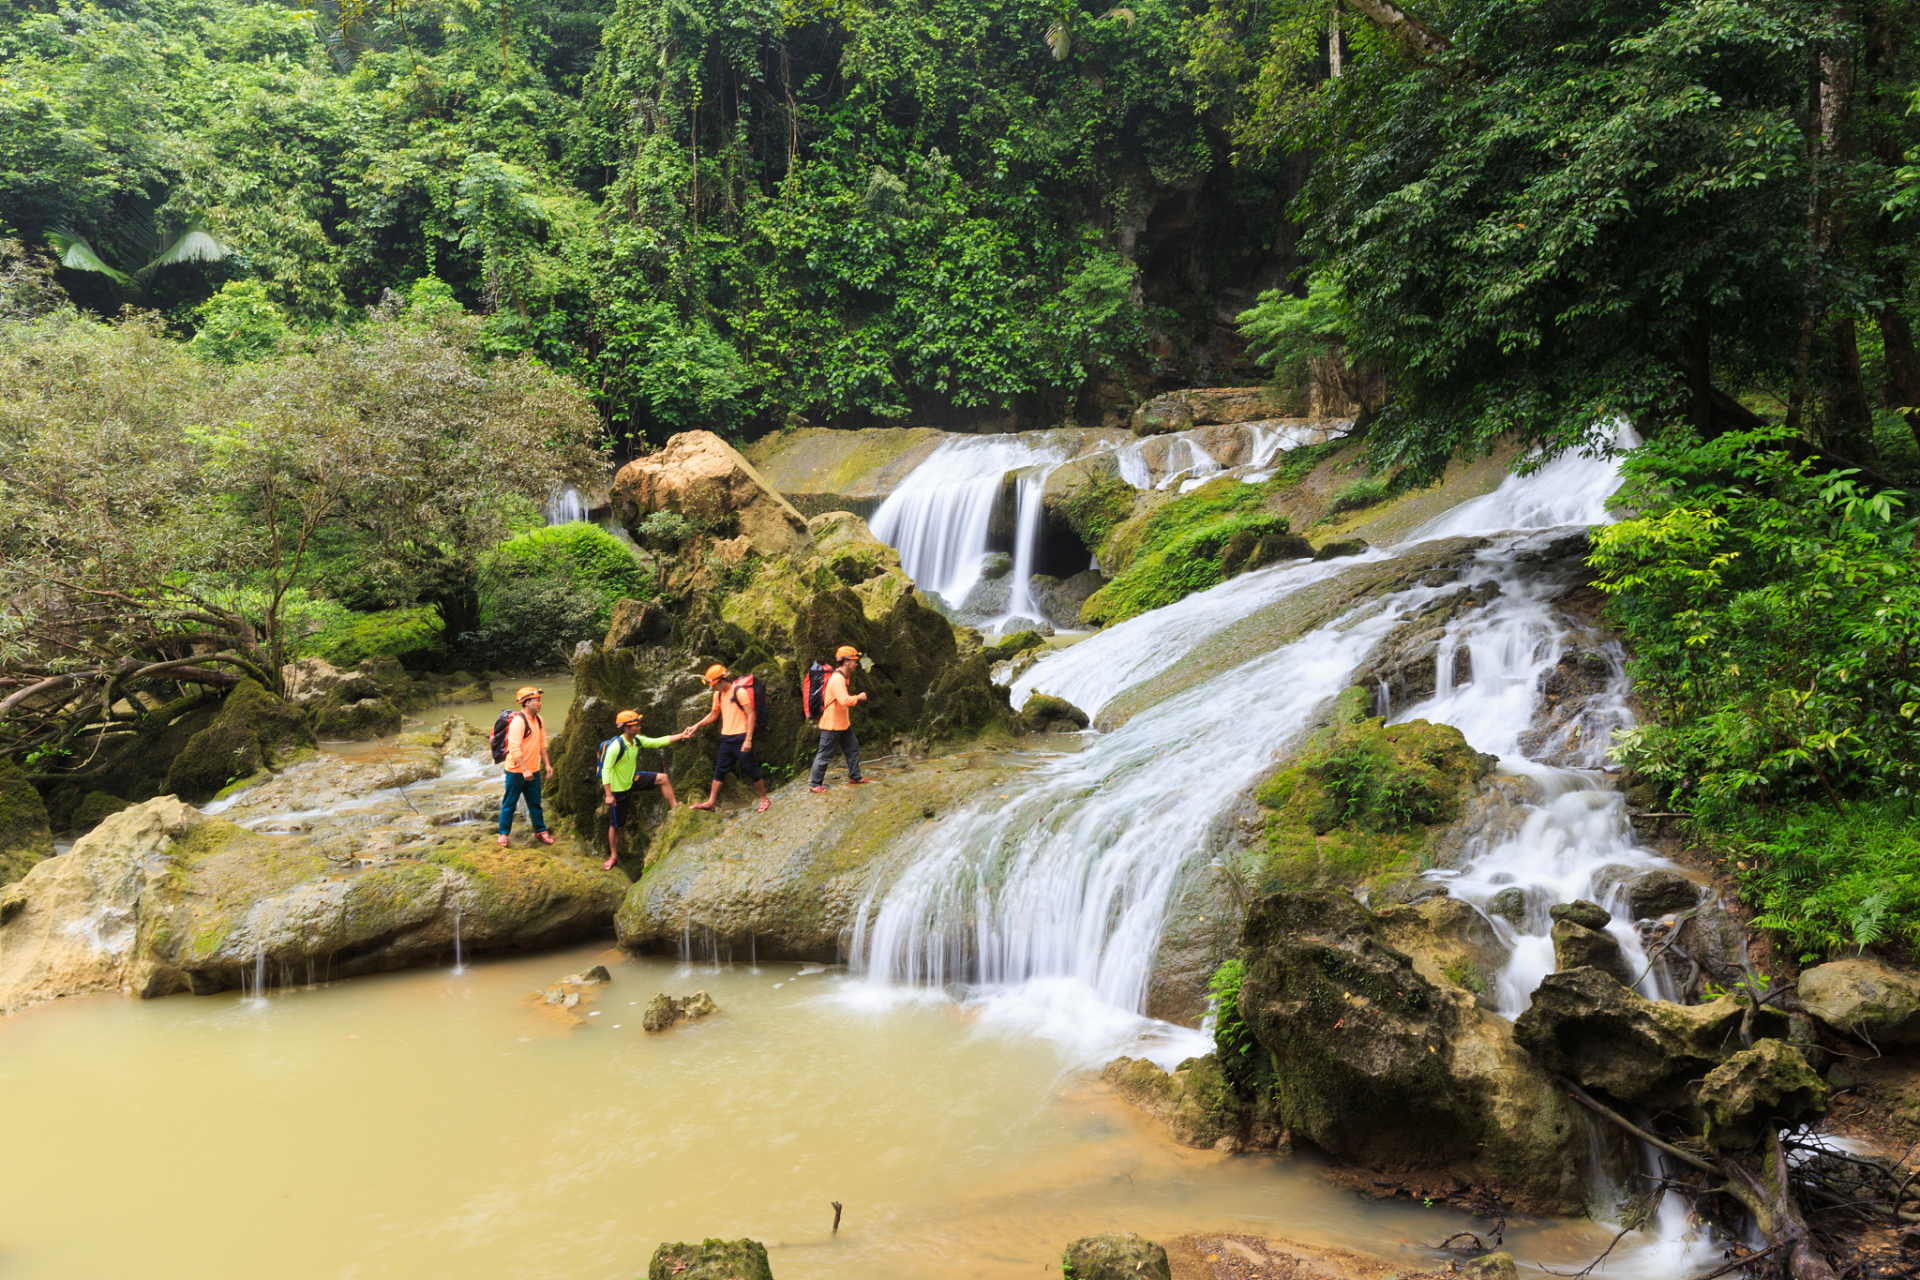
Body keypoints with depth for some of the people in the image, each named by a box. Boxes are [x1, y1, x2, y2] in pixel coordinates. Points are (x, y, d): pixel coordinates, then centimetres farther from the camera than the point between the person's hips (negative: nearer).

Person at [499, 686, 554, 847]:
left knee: (535, 803, 15)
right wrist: (524, 770, -26)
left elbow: (542, 744, 15)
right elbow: (514, 748, -24)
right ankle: (504, 833, 15)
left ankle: (540, 831, 25)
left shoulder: (538, 720, 6)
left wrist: (547, 764, 10)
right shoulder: (518, 721, -20)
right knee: (510, 804, 5)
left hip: (533, 770, 7)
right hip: (516, 771, -7)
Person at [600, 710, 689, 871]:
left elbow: (658, 742, 2)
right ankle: (613, 856, 20)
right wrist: (608, 795, -28)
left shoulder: (637, 740, -5)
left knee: (662, 778, -3)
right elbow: (606, 770, -26)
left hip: (632, 779, 7)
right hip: (619, 789, -7)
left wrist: (681, 736, -4)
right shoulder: (615, 747, -28)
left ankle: (674, 808, 9)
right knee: (615, 824, 3)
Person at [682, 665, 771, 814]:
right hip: (726, 738, 7)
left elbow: (750, 715, -16)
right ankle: (711, 802, 14)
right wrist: (696, 726, 13)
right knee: (720, 770, 9)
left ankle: (764, 800, 12)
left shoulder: (740, 692, -15)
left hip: (741, 738, -7)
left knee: (751, 770, 0)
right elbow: (714, 715, 23)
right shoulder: (718, 695, 9)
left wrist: (748, 740, -20)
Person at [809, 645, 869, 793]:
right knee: (825, 755, -1)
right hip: (831, 725, -10)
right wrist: (858, 697, -20)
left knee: (852, 747, 17)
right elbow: (845, 701, -36)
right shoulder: (837, 679, -25)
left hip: (843, 723, 10)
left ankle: (854, 777, 30)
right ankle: (815, 785, 9)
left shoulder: (843, 677, 9)